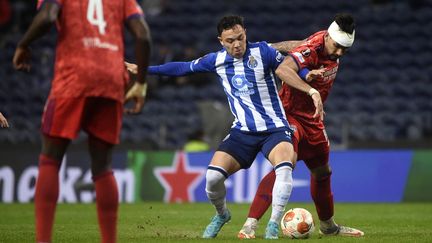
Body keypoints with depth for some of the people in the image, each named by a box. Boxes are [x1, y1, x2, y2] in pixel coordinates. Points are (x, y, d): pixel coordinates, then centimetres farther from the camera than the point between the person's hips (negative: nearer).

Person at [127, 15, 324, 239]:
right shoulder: (216, 60, 2)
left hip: (274, 129, -3)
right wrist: (145, 70, 15)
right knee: (213, 176, -13)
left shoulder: (262, 52, -8)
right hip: (242, 131, 3)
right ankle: (221, 214, 19)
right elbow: (183, 68, 13)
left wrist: (312, 91, -21)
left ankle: (274, 224, -21)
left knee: (284, 166, -32)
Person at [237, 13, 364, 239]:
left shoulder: (329, 43, -3)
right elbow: (283, 68, -48)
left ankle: (328, 225, 42)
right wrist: (306, 75, -63)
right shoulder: (310, 51, -29)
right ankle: (250, 224, -33)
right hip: (290, 113, -9)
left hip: (311, 118, 9)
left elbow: (299, 45, 12)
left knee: (322, 171, 21)